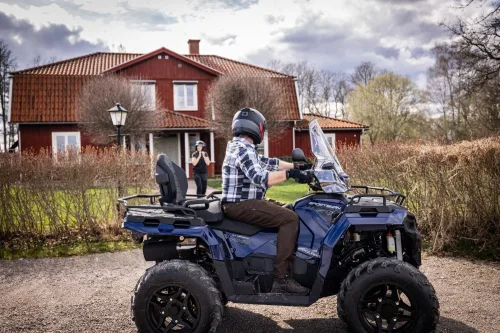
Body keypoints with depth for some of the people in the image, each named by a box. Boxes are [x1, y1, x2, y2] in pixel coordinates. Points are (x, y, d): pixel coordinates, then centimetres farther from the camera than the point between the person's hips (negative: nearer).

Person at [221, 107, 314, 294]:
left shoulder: (241, 147, 17)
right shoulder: (243, 149, -16)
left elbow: (268, 163, 21)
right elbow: (260, 177, -29)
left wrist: (296, 166, 18)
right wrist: (290, 173, -29)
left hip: (242, 203, 11)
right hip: (240, 205, -11)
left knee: (286, 211, 16)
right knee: (290, 218, -19)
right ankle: (282, 277, -19)